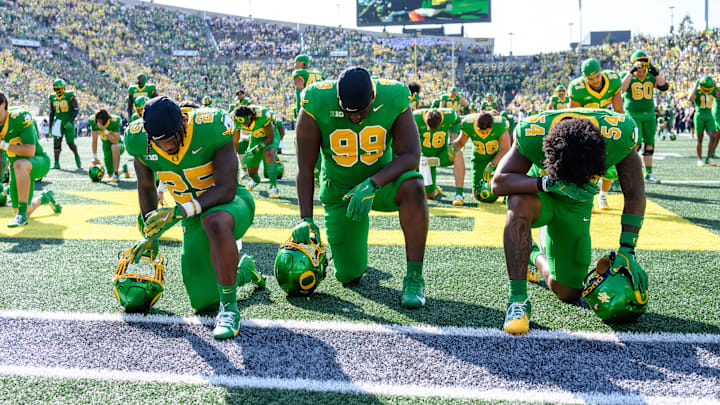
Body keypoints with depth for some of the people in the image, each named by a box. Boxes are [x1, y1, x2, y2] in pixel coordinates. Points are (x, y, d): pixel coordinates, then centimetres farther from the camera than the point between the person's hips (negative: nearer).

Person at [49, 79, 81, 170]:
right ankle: (56, 163, -4)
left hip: (69, 122, -3)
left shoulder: (70, 96, -9)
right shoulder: (53, 97, 5)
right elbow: (52, 112, 13)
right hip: (58, 122, 4)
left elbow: (76, 109, -12)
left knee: (70, 143, -1)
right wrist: (50, 126, 12)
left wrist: (70, 121, -22)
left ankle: (77, 156, 29)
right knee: (57, 142, -6)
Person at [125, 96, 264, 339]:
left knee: (215, 222, -43)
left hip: (229, 202, -5)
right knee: (204, 302, 5)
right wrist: (150, 234, 8)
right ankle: (243, 270, 37)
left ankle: (229, 308, -26)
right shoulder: (138, 139, -13)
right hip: (195, 218, 5)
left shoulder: (211, 128, -27)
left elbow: (226, 190, -28)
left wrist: (178, 212, -36)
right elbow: (146, 188, 7)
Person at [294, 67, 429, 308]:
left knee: (413, 187, -37)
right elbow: (305, 167, -15)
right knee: (349, 277, 1)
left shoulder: (393, 98, -21)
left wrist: (372, 184, -36)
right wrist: (306, 219, -20)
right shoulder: (317, 103, -22)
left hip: (382, 179, 0)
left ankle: (414, 277, -25)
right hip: (340, 191, 0)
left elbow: (410, 156, -22)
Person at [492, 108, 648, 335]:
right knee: (521, 203, -42)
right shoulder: (532, 134, -34)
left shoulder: (618, 135, -30)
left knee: (568, 293, 3)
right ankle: (518, 299, -30)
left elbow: (634, 195, -18)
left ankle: (536, 257, 37)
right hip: (538, 190, -2)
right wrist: (550, 183, -48)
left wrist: (627, 250, -23)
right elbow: (499, 183, -34)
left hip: (575, 204, 2)